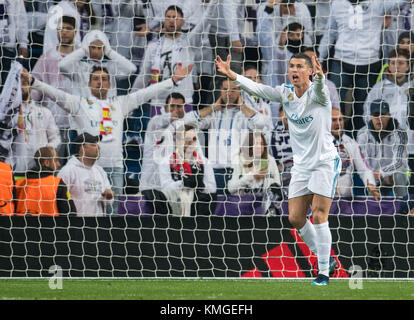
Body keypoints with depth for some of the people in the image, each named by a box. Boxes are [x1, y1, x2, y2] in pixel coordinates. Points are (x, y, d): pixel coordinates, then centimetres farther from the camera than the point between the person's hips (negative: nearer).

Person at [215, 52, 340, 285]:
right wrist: (232, 75, -17)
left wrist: (320, 77, -61)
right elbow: (259, 89, -3)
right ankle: (326, 259, 21)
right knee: (295, 218, 2)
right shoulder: (286, 93, 3)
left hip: (325, 162, -6)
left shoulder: (316, 94, -14)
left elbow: (320, 89, -37)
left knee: (319, 216, -14)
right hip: (301, 165, 7)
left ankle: (324, 273, -7)